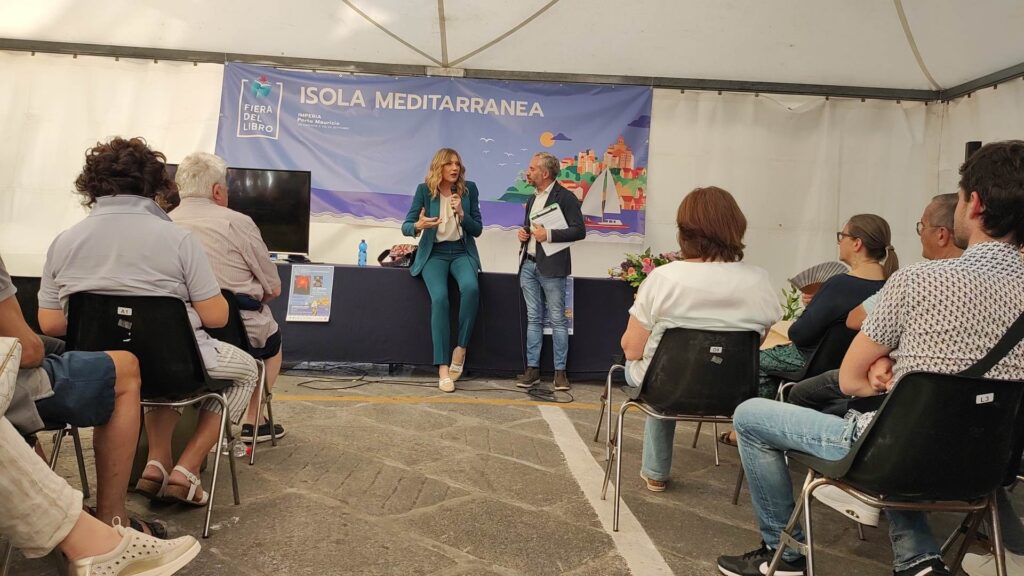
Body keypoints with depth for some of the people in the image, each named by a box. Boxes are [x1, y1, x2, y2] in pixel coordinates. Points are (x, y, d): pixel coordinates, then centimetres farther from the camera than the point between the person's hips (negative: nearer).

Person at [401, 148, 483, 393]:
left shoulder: (469, 188, 1)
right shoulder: (424, 189, -3)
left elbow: (477, 230, 2)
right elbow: (406, 226, -3)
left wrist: (461, 214, -17)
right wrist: (419, 226, -27)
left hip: (462, 252, 1)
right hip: (434, 254, -1)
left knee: (471, 288, -32)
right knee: (439, 298, -27)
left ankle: (461, 347, -14)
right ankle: (442, 367, -21)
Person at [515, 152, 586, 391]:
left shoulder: (565, 197, -7)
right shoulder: (532, 199, 17)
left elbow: (579, 230, -12)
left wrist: (549, 235, -20)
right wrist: (523, 234, 6)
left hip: (551, 266, -7)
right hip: (528, 265, 7)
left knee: (557, 319, -1)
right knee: (533, 319, 9)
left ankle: (560, 371, 6)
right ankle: (532, 368, 13)